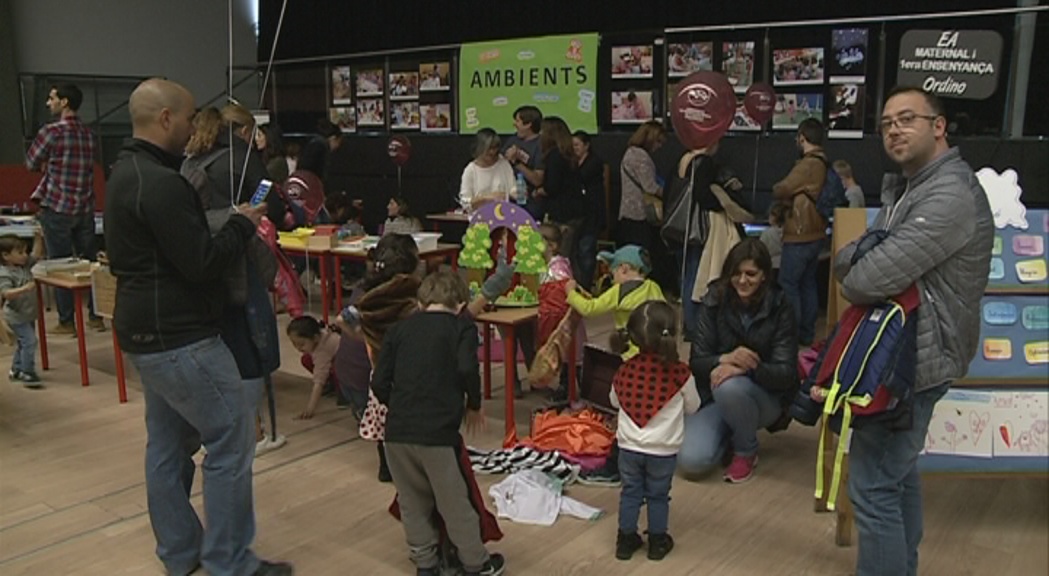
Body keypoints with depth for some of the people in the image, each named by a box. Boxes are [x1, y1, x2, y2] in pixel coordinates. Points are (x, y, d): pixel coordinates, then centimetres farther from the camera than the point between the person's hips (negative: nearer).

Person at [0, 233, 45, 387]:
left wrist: (38, 238, 1)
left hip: (28, 314, 9)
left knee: (22, 343, 20)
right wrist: (24, 288, -44)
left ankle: (16, 370, 34)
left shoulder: (24, 265, 4)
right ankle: (27, 374, -11)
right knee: (29, 341, -15)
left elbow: (36, 254, 13)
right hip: (16, 316, -9)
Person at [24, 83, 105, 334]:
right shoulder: (88, 134, 7)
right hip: (85, 207, 5)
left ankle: (66, 322, 8)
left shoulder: (51, 131, -10)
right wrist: (51, 165, 14)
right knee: (89, 262, 10)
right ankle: (96, 316, 15)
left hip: (57, 208, -5)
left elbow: (32, 164, 0)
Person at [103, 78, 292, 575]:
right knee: (231, 439, -3)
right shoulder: (160, 183, -22)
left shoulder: (125, 173, 12)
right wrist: (242, 223, -8)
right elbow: (202, 263, -23)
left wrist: (232, 223, 11)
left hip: (147, 331, 11)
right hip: (178, 336, -11)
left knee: (168, 443, 16)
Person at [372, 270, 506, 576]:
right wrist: (474, 405, 2)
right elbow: (467, 368, -14)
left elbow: (379, 382, 7)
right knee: (454, 502, 11)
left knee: (412, 501, 19)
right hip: (437, 431, -3)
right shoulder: (462, 326, 4)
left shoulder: (399, 328, 13)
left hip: (397, 430, 4)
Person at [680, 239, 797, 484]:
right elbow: (696, 362, -8)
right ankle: (731, 434, 13)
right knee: (691, 461, -22)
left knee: (729, 386, -37)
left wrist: (748, 368, -34)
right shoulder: (714, 303, -7)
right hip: (714, 397, 2)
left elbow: (786, 374, -14)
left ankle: (747, 451, -7)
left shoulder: (779, 310, -11)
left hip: (765, 397, -2)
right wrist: (726, 359, -31)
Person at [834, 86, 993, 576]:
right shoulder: (906, 187, 12)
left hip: (917, 360, -11)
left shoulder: (950, 194, -22)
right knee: (897, 471, 22)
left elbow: (870, 280, -27)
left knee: (873, 485, -6)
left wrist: (853, 281, -6)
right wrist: (859, 256, -8)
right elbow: (845, 257, 13)